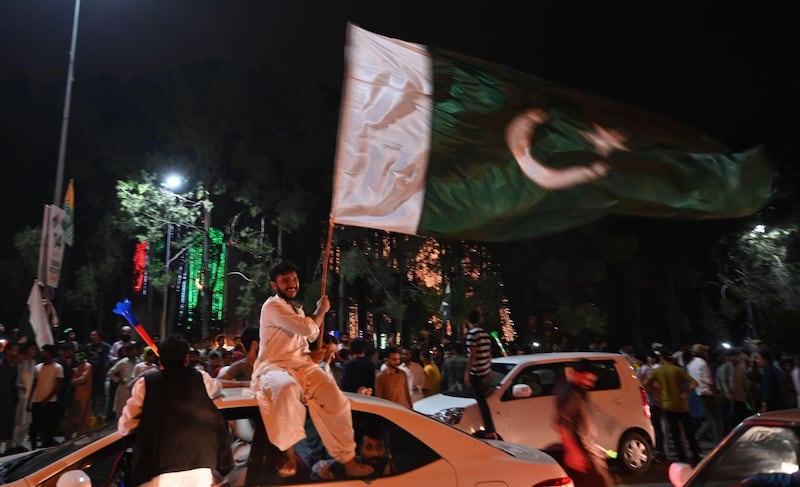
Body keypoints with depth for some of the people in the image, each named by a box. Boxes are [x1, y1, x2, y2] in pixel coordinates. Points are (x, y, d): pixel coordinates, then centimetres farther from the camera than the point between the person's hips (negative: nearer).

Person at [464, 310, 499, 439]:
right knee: (481, 398, 23)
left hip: (476, 371, -9)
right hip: (485, 370, 9)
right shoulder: (485, 333, 10)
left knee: (481, 400, -6)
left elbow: (472, 355, -19)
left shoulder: (472, 333, -15)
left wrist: (467, 373, -15)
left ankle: (490, 431, -6)